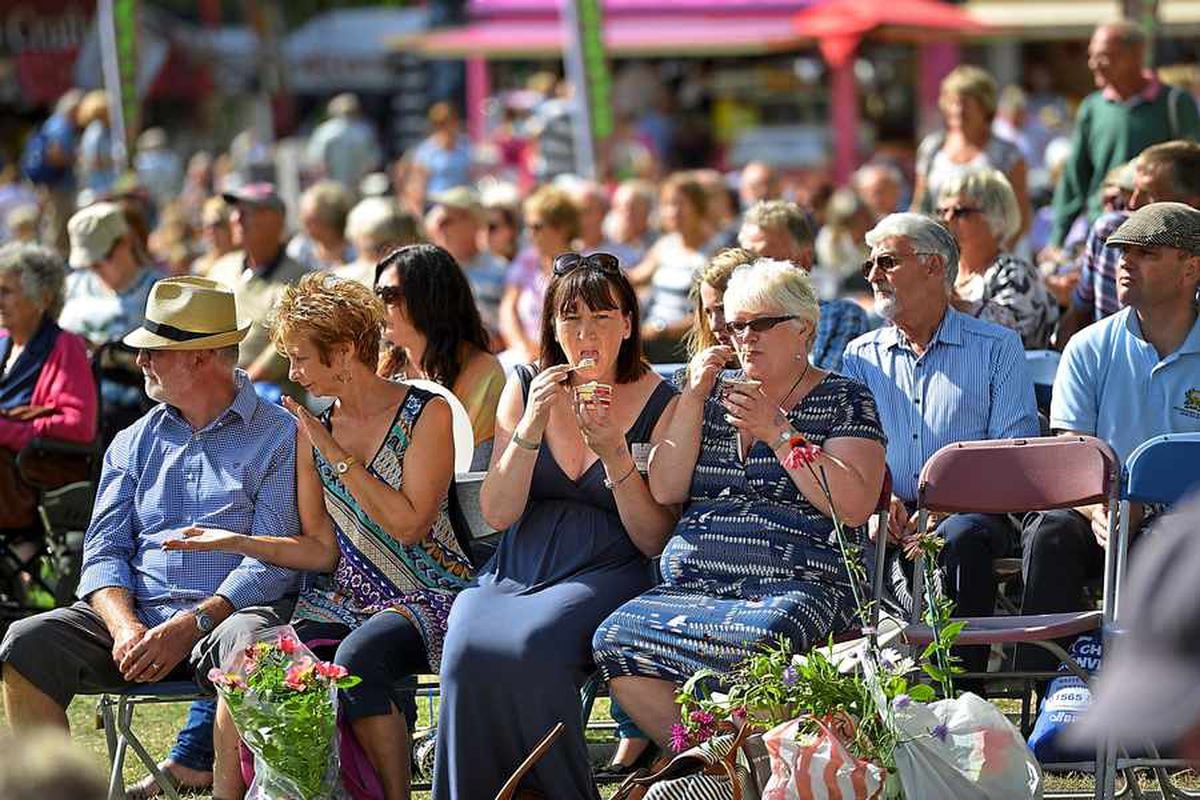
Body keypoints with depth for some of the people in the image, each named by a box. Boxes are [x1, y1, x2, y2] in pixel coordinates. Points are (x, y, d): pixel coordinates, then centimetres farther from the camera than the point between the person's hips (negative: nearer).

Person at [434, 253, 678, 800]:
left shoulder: (659, 404, -1)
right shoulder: (527, 388, 8)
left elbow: (654, 541, -3)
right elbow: (497, 514, 1)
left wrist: (615, 452, -16)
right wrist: (532, 426, -11)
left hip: (605, 573, -3)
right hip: (518, 570, 3)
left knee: (529, 646, -33)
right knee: (468, 648, -30)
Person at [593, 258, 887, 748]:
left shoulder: (843, 400, 9)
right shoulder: (715, 394, 22)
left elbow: (855, 507, -6)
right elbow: (665, 491, 12)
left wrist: (778, 433, -8)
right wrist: (692, 400, 3)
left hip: (795, 584, -5)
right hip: (693, 584, 5)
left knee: (758, 638, -39)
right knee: (616, 638, -25)